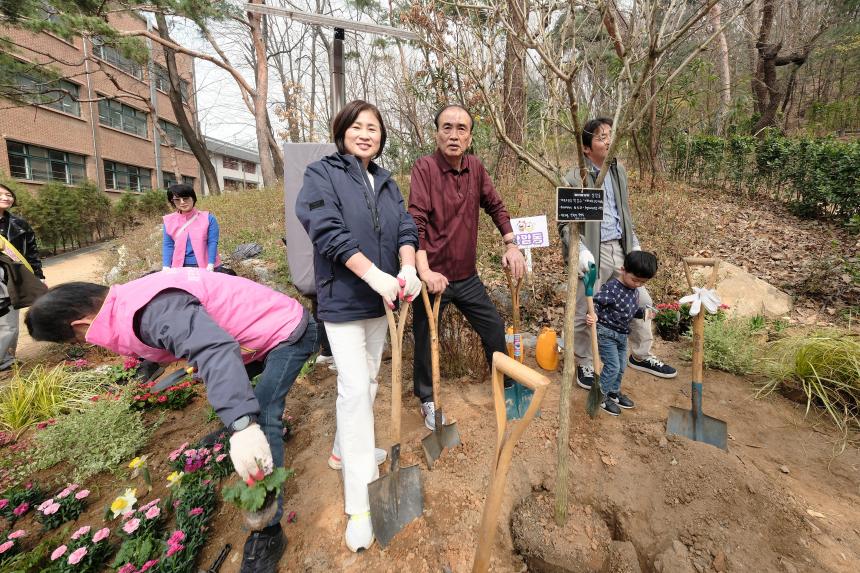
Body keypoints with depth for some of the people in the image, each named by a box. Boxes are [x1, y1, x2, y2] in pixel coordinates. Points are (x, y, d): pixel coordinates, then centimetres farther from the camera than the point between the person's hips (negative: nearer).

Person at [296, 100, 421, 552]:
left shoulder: (386, 183, 14)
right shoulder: (321, 174, -4)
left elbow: (405, 228, 3)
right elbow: (327, 230, -18)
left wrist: (408, 267, -18)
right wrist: (375, 275, -28)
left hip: (379, 299, 7)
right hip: (342, 298, -6)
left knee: (368, 382, 16)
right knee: (355, 389, -8)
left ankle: (344, 449, 41)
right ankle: (358, 504, 5)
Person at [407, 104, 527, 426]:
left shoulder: (475, 167, 4)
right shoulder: (425, 167, -13)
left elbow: (496, 207, 13)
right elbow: (416, 221, -23)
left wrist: (511, 245, 3)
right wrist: (424, 271, -33)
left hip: (467, 276, 6)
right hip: (434, 276, -5)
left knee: (494, 328, 15)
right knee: (425, 339, 9)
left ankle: (507, 386, 40)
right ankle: (427, 399, 34)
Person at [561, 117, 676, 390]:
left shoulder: (619, 170, 10)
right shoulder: (574, 178, -11)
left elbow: (625, 212, 18)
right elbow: (565, 224, -11)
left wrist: (634, 244, 14)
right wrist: (581, 250, -24)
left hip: (620, 248, 7)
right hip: (592, 253, -6)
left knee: (642, 301, 14)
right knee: (585, 313, 3)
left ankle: (640, 356, 35)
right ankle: (585, 364, 25)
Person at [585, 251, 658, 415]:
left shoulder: (634, 290, 4)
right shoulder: (611, 288, -24)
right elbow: (596, 303, -25)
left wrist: (643, 312, -3)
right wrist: (594, 316, -44)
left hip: (622, 334, 8)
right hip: (606, 333, -8)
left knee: (621, 366, 17)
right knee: (613, 367, -6)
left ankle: (614, 392, 37)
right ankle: (600, 396, 12)